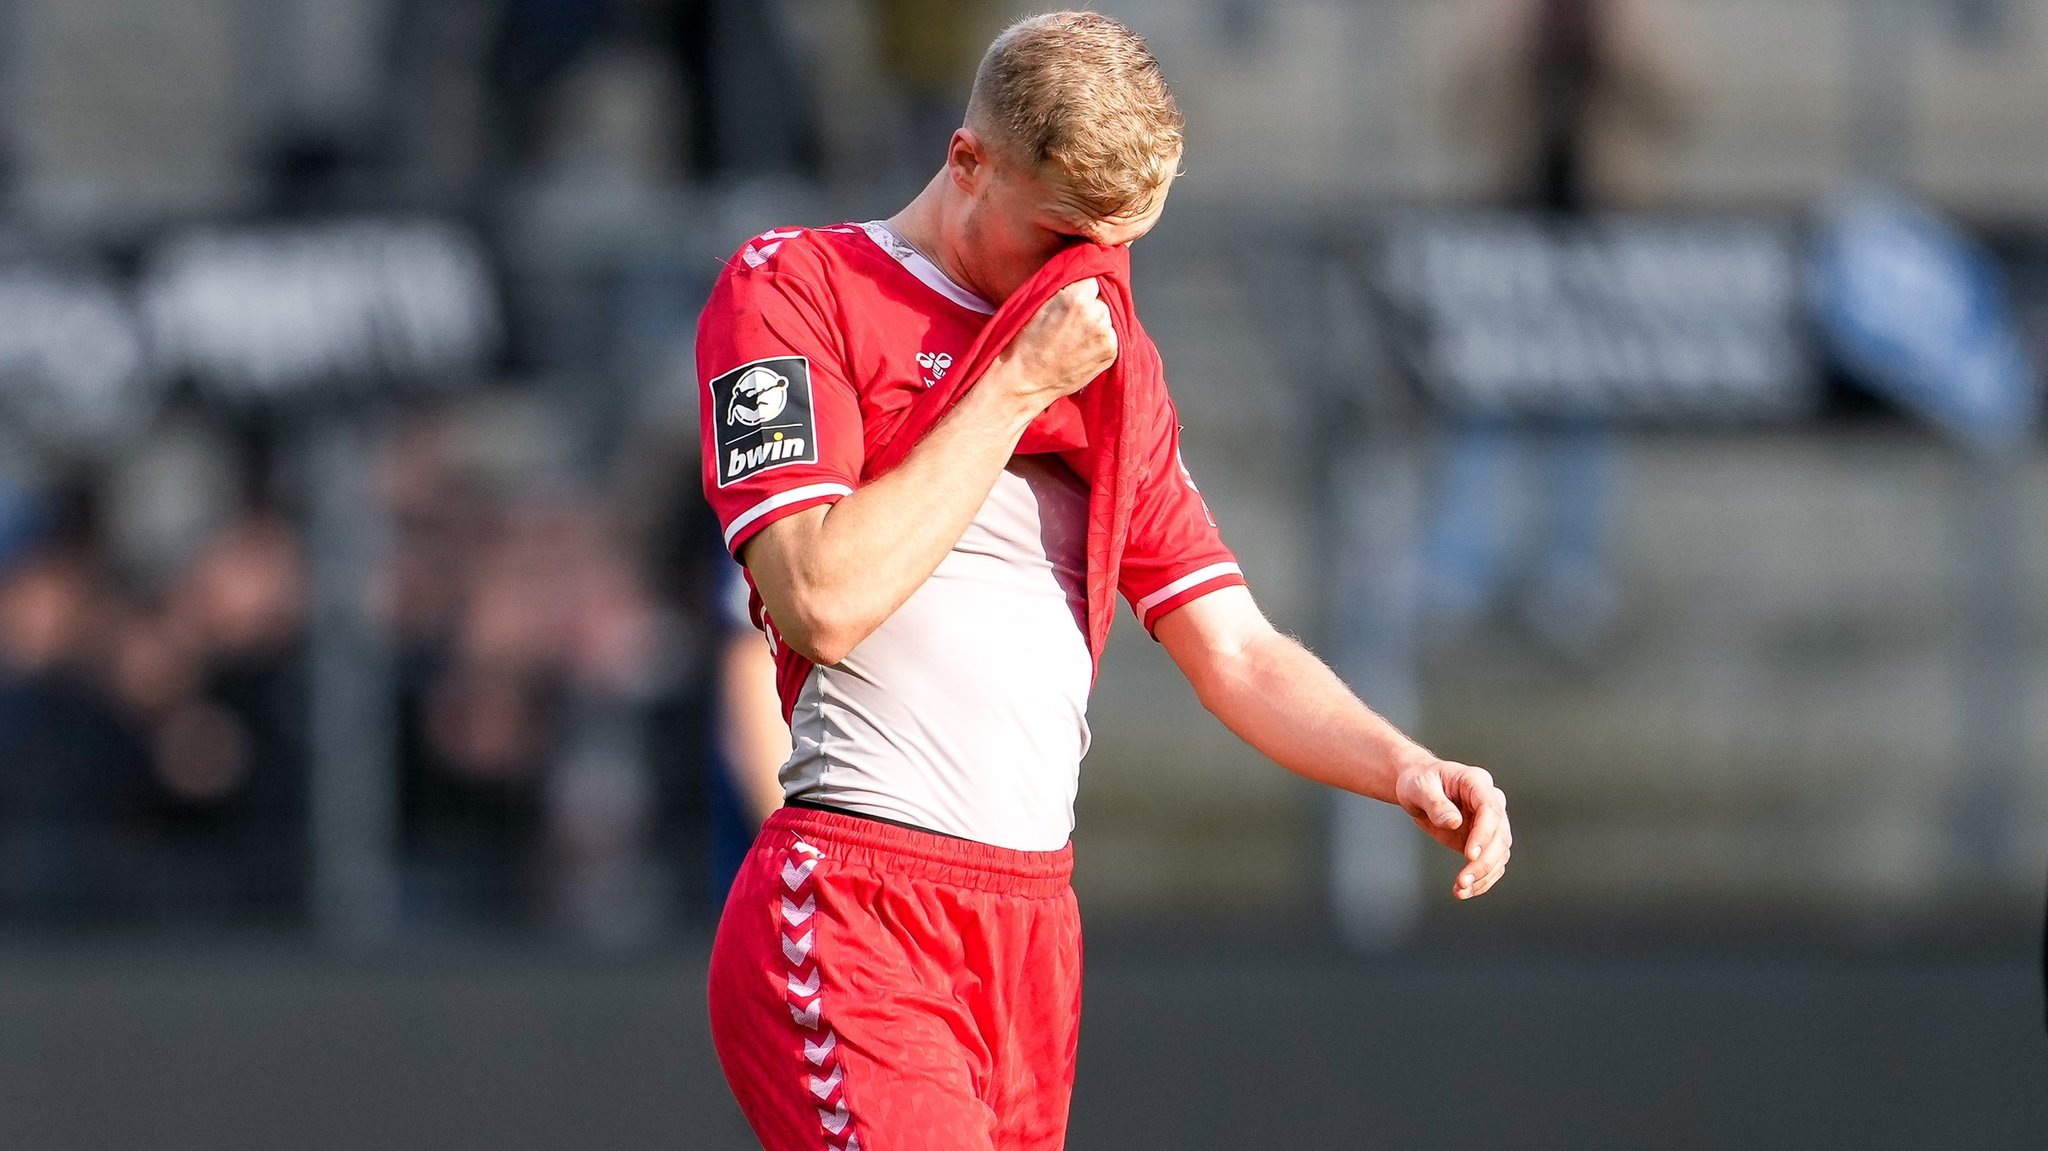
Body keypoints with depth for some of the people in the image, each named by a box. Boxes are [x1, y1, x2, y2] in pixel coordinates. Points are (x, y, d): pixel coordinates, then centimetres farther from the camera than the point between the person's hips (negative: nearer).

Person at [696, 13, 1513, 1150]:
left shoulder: (1107, 363, 20)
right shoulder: (793, 287, 0)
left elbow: (1236, 651, 17)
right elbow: (824, 602, -14)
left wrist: (1402, 767, -2)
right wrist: (1019, 384, -9)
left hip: (1038, 928, 7)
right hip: (853, 917, -7)